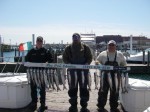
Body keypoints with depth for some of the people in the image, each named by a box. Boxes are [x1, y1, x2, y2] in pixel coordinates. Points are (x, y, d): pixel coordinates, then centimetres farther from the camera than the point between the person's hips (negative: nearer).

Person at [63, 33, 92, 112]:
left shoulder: (85, 47, 3)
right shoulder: (68, 48, 4)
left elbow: (90, 57, 6)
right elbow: (64, 58, 7)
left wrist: (87, 63, -11)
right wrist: (68, 64, -9)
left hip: (83, 70, 0)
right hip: (73, 70, 1)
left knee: (83, 88, 5)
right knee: (73, 88, 8)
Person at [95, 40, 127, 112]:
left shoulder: (119, 54, 8)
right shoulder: (103, 54, 5)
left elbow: (124, 64, 15)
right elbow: (97, 61, 10)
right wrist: (98, 63, -12)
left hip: (116, 76, 1)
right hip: (105, 76, -1)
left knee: (115, 92, 9)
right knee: (103, 91, 3)